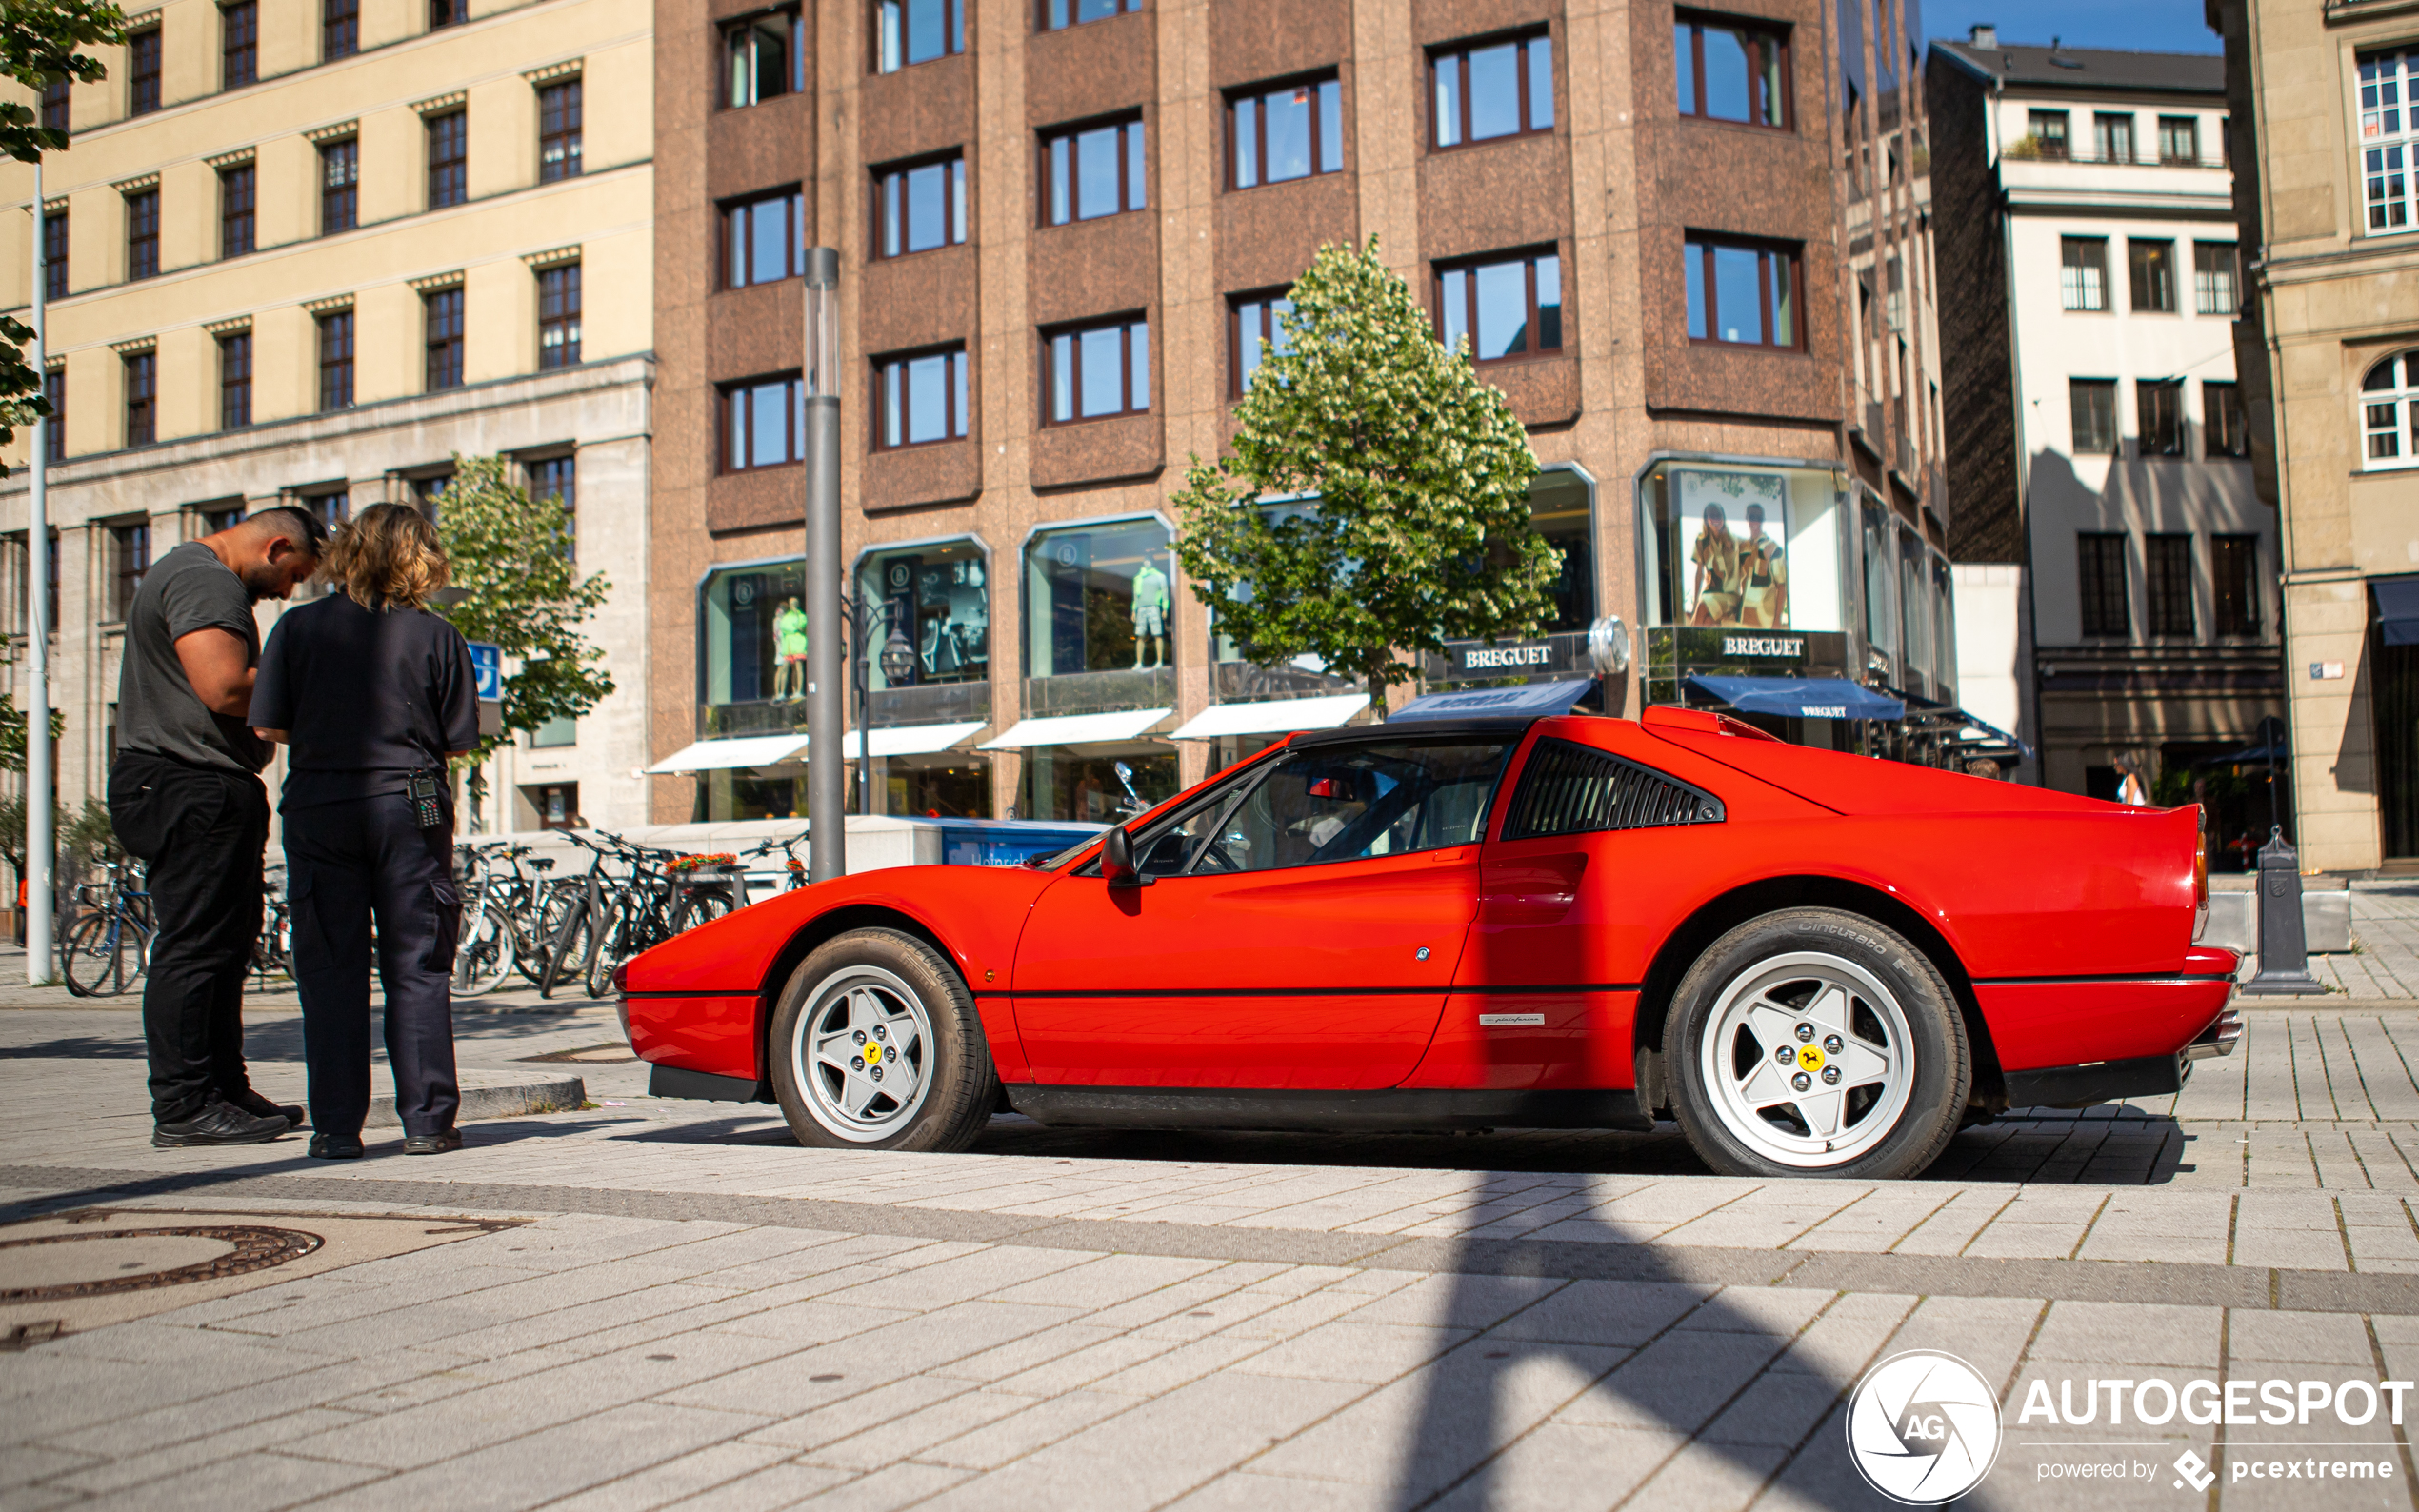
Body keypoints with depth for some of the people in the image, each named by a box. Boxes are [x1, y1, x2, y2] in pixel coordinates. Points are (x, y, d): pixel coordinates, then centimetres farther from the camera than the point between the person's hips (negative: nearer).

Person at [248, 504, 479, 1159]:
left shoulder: (298, 627, 1)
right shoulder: (438, 636, -2)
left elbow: (268, 725, -1)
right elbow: (459, 740, -1)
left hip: (319, 808, 1)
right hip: (409, 807, -1)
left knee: (330, 971, 6)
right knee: (417, 969, 6)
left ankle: (337, 1125, 7)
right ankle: (427, 1121, 6)